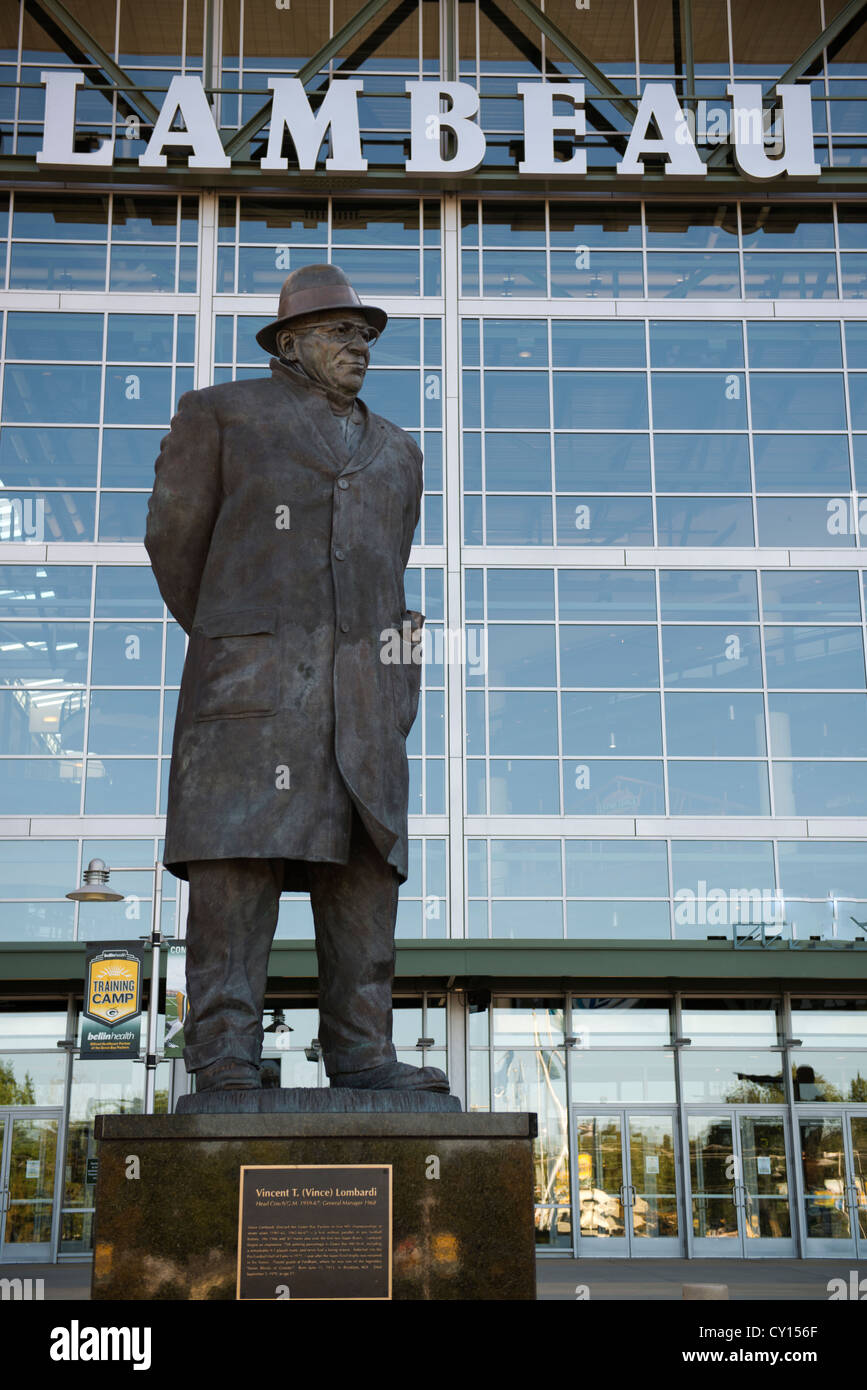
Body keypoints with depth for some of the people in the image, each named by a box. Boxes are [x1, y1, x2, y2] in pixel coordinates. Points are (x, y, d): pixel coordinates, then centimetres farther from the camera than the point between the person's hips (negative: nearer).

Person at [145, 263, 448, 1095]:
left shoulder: (395, 453, 24)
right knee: (240, 851, -13)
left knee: (364, 859, -4)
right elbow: (174, 537, 10)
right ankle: (225, 1056, -12)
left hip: (362, 684, 5)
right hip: (252, 674, -4)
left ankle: (359, 1052, -3)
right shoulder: (220, 414, 11)